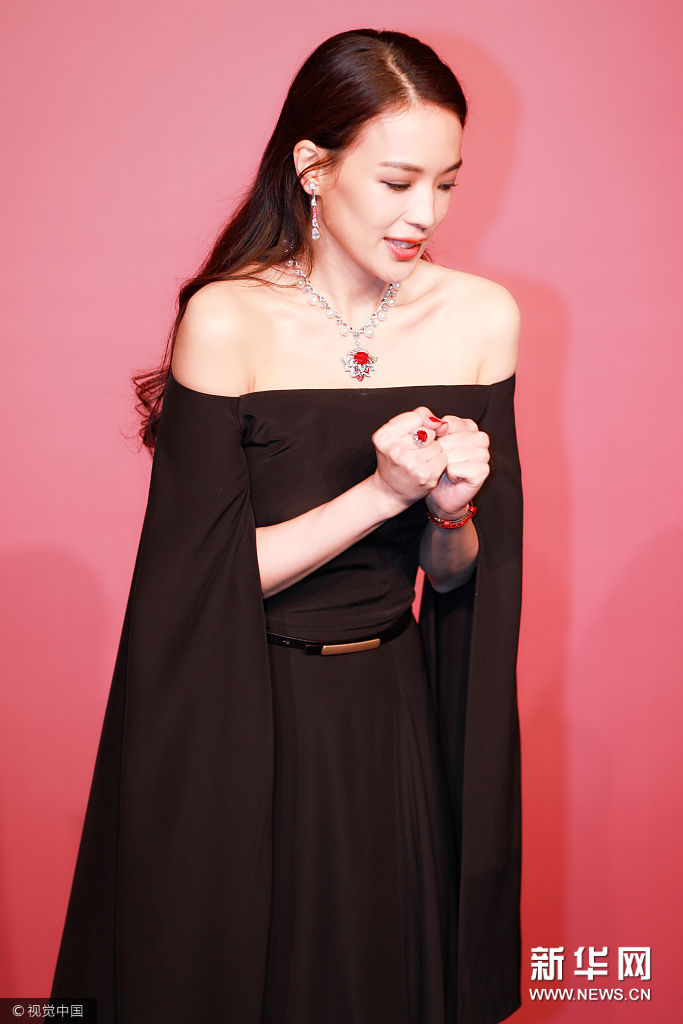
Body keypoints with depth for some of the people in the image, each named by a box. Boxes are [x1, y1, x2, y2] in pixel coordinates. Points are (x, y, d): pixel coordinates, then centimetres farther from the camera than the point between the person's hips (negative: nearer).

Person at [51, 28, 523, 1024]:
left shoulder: (481, 316, -4)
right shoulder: (227, 321, -15)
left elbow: (459, 576, 2)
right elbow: (209, 572, -14)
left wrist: (450, 512, -20)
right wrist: (381, 493, -23)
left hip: (395, 717, 3)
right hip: (242, 727, -3)